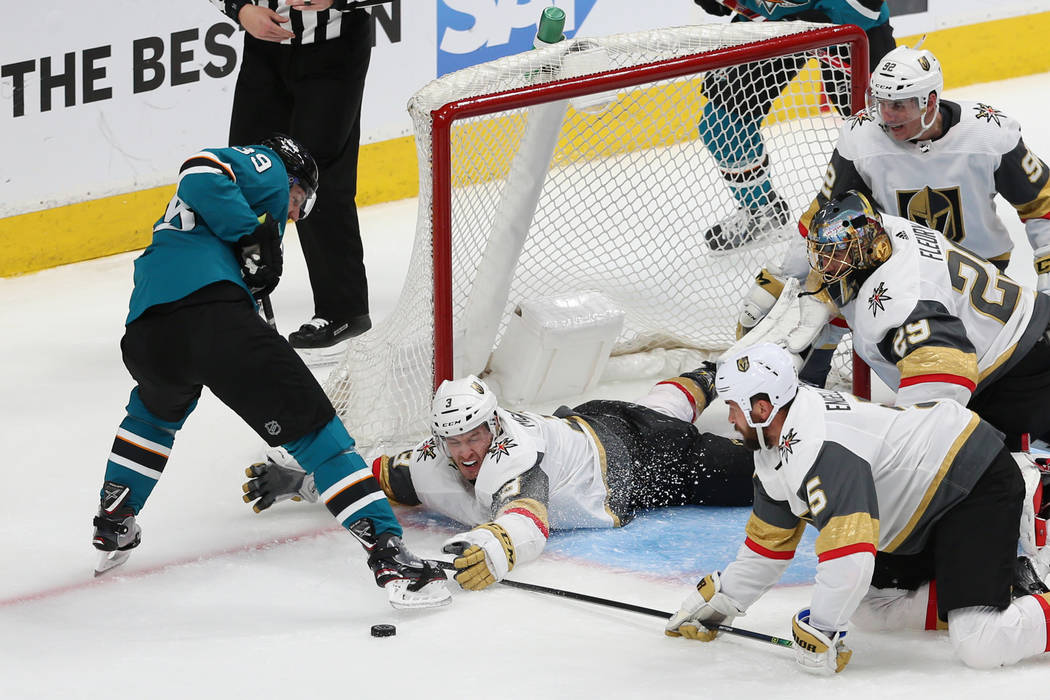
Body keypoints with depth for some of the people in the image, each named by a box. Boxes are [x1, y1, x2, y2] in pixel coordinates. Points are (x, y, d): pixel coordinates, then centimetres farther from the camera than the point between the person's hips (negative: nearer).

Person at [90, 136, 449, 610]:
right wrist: (254, 237, -5)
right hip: (211, 310, -8)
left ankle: (112, 528, 45)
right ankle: (390, 557, -15)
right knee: (312, 425, -5)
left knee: (158, 410, 41)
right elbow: (201, 174, -6)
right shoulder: (270, 170, 17)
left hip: (145, 333, 8)